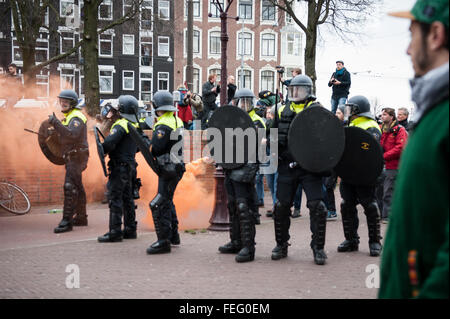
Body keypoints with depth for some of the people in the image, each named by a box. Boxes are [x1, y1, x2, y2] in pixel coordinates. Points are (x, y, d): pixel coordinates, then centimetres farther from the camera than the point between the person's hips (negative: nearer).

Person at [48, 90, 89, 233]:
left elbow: (72, 134, -31)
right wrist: (56, 129, 10)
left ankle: (67, 221, -18)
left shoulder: (76, 117, -14)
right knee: (77, 188, 16)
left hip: (76, 157, -11)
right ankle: (81, 217, 26)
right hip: (72, 157, 11)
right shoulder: (69, 116, 18)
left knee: (69, 187, -16)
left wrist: (56, 123, -32)